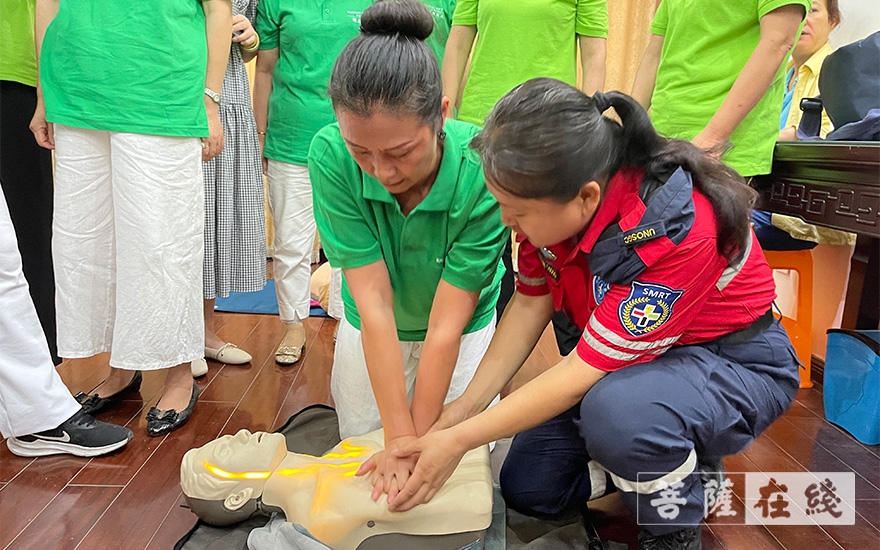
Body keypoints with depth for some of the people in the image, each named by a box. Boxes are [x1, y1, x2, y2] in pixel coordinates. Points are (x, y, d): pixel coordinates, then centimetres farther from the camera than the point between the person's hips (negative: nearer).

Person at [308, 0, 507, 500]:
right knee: (360, 444, 16)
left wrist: (418, 440, -22)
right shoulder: (330, 157, -31)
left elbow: (447, 324, -29)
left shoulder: (483, 172, -35)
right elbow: (373, 303, -29)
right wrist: (399, 438, -26)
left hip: (463, 330, -1)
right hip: (371, 330, 1)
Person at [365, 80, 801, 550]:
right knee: (528, 488, 3)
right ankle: (664, 453, 20)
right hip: (623, 362, 7)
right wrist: (462, 408, -14)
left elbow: (582, 374, -32)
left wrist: (458, 440, -26)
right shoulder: (554, 204, -16)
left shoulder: (677, 232, -36)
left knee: (618, 411, -40)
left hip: (736, 362, -6)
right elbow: (530, 304, -6)